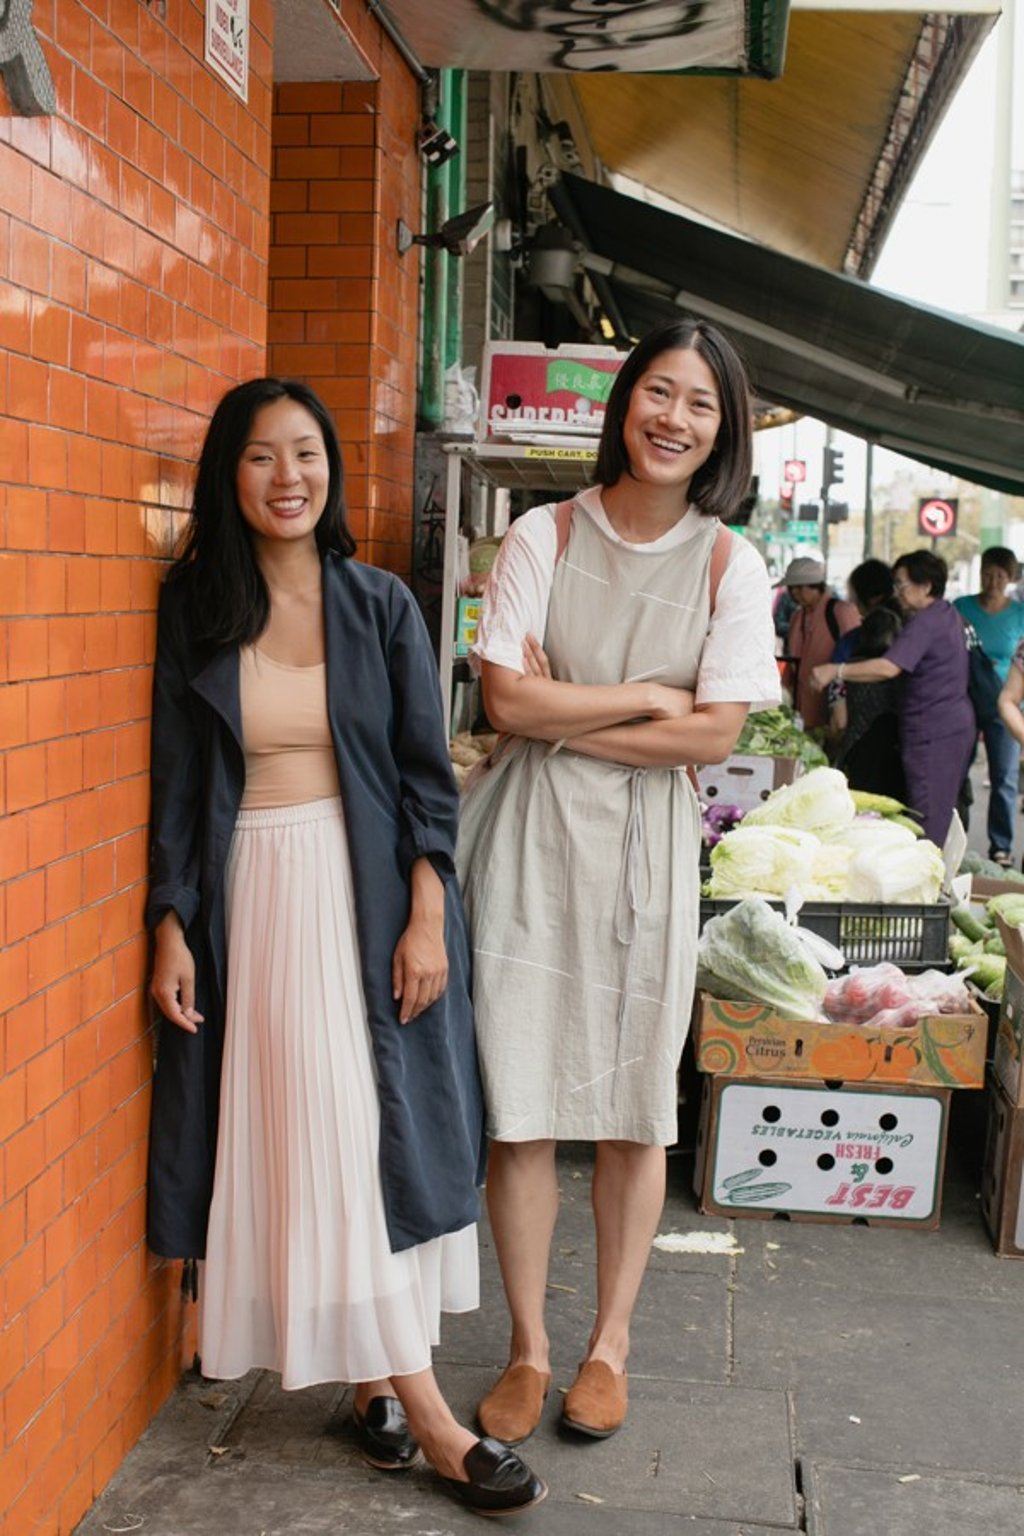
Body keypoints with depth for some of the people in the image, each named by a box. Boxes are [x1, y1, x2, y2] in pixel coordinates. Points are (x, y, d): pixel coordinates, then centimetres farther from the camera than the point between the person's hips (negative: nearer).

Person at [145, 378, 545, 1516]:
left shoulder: (380, 607, 2)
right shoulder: (195, 612, 3)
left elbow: (426, 773, 1)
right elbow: (176, 784, 4)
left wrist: (428, 918, -7)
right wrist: (172, 931, -1)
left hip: (369, 888, 0)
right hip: (254, 893, 0)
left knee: (371, 1125, 1)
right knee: (299, 1131, -3)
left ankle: (373, 1373, 17)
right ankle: (423, 1412, 3)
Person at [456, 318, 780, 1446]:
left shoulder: (730, 565, 0)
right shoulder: (543, 538, 0)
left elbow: (715, 733, -7)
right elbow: (507, 699, -9)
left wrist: (563, 717, -10)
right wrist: (647, 694, -9)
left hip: (650, 847, 1)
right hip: (530, 840, 0)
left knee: (634, 1108, 8)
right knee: (520, 1106, 3)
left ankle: (610, 1344, 26)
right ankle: (529, 1349, 20)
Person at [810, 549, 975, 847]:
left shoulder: (925, 623, -18)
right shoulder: (948, 614, 14)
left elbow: (889, 668, -29)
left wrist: (835, 670, -25)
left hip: (933, 731, -10)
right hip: (958, 724, 10)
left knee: (925, 818, -6)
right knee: (943, 810, 15)